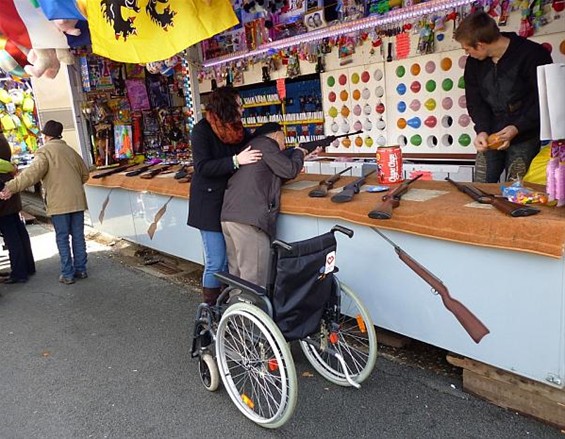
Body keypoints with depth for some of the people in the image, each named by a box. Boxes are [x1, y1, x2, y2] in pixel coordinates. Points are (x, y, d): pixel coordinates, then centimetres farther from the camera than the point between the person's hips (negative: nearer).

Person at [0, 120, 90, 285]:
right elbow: (85, 174, 19)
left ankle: (67, 274, 7)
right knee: (78, 236, 11)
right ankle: (80, 269, 18)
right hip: (77, 200, 5)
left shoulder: (45, 151, -5)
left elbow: (32, 173, -21)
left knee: (62, 238, 3)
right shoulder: (70, 150, 15)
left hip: (59, 202, -5)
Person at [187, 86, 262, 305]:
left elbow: (257, 151, 14)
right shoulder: (202, 130, -12)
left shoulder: (237, 129, 8)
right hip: (209, 203, -6)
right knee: (216, 262, -4)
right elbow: (203, 167, -21)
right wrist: (236, 161, -30)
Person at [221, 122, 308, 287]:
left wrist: (296, 154, 36)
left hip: (228, 216, 10)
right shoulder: (265, 143, 0)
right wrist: (299, 153, 17)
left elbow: (278, 166, 34)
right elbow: (289, 170, -1)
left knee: (236, 275, 15)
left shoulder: (251, 145, 27)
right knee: (254, 280, -5)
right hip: (248, 219, -10)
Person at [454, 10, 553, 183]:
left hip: (524, 137, -4)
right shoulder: (474, 62, 3)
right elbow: (475, 102, 4)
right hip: (490, 137, 5)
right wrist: (482, 130, -14)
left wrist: (517, 128, -21)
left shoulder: (533, 55, -12)